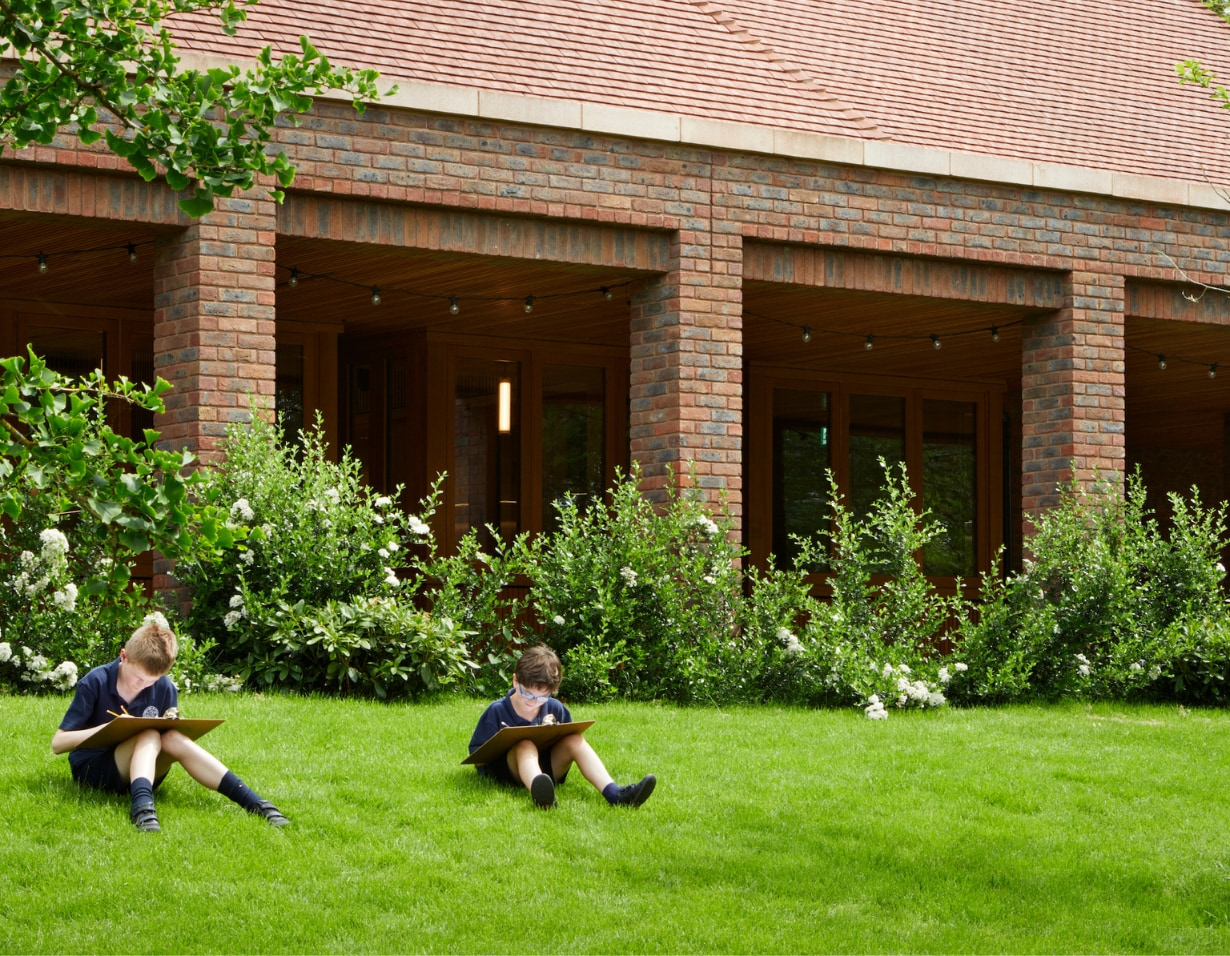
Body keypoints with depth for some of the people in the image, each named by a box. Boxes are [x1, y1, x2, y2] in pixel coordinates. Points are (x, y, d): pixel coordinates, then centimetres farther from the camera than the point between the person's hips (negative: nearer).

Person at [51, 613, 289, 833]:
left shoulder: (165, 690, 1)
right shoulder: (95, 683, -11)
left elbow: (172, 744, 9)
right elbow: (57, 743, -12)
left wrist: (171, 725, -15)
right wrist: (110, 728, -24)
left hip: (142, 771, 4)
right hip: (92, 770, -4)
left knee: (173, 738, -27)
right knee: (149, 735, -30)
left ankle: (252, 802, -36)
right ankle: (142, 805, -57)